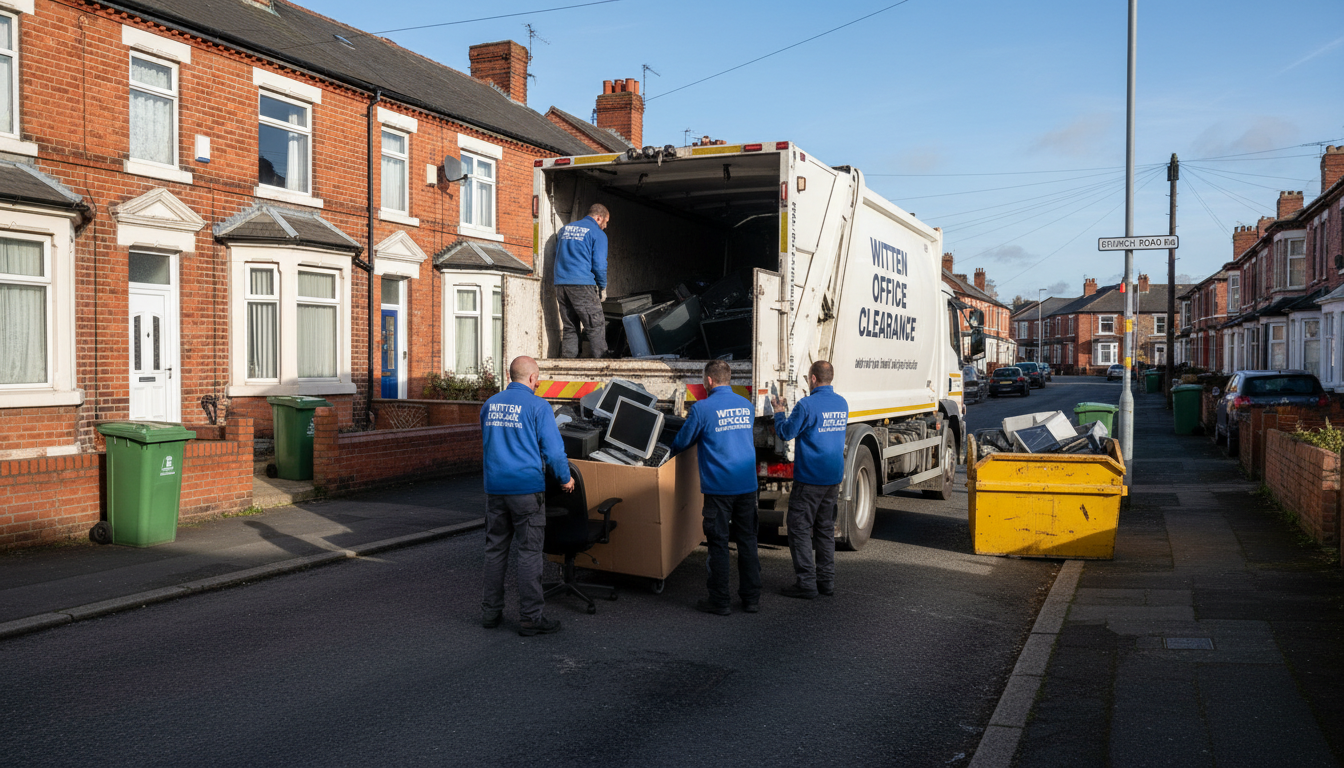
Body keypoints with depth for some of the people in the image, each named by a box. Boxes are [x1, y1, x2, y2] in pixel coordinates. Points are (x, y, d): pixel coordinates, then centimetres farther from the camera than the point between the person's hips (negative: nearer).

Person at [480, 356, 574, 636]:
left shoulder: (490, 404, 11)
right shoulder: (537, 405, -9)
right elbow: (553, 448, -9)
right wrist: (566, 478, 5)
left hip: (494, 487, 6)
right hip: (526, 488, -6)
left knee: (495, 549, 13)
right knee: (529, 552, -1)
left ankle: (491, 612, 19)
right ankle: (531, 618, 1)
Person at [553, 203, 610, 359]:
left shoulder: (565, 229, 20)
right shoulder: (598, 234, 0)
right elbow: (599, 264, -5)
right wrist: (603, 288, 6)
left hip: (560, 283, 6)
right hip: (582, 285, -6)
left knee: (569, 328, 10)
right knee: (596, 327, -2)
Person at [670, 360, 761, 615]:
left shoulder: (702, 409, -9)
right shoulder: (747, 406, 9)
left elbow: (682, 442, 1)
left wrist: (671, 452, 25)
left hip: (719, 486, -5)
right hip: (747, 484, 5)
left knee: (718, 543, 2)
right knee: (747, 540, 11)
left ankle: (719, 601, 8)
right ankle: (752, 598, 17)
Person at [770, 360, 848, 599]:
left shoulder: (807, 405, -16)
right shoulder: (842, 404, 8)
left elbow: (786, 432, -10)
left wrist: (779, 412, 9)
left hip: (809, 478, -7)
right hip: (833, 478, 7)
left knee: (800, 529, 0)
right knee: (826, 529, 15)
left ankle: (806, 583, -1)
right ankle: (826, 581, 18)